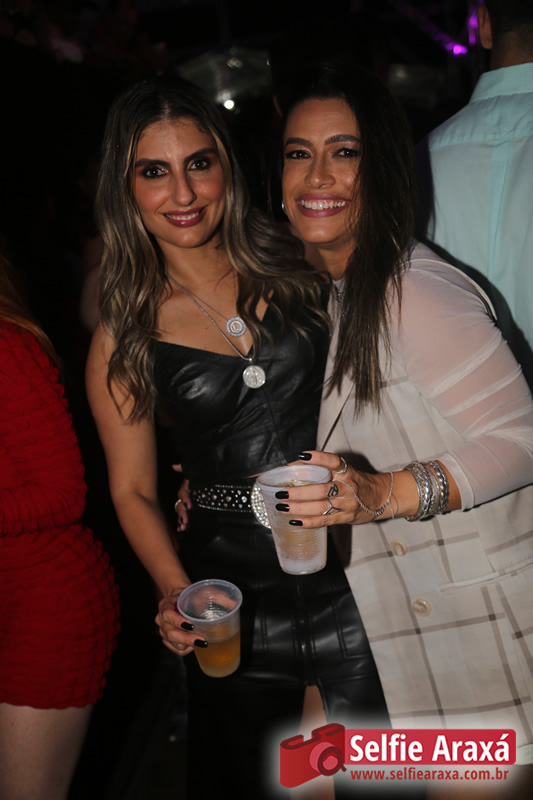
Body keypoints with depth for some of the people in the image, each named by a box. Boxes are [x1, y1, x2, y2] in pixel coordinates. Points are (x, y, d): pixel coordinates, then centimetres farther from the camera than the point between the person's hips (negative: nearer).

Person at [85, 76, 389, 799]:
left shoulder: (300, 269, -1)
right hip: (233, 609, 0)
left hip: (352, 571, 1)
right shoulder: (125, 339, -3)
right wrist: (176, 594, -13)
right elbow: (133, 491, 2)